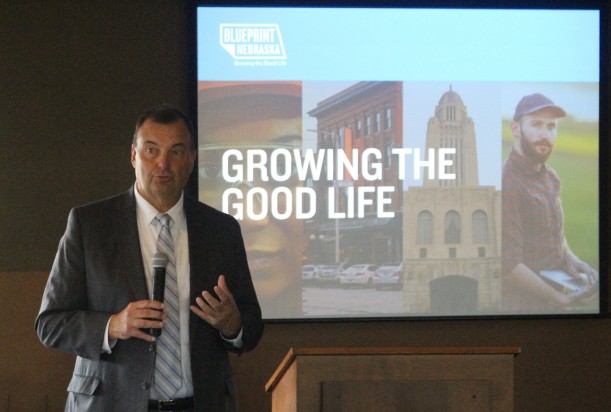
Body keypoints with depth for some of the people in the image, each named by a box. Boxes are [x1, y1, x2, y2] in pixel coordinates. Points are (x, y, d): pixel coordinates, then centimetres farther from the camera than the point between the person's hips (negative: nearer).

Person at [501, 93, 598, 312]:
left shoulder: (549, 176, 6)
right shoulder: (507, 183, -20)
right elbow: (509, 265, -23)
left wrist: (568, 257, -1)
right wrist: (560, 299, -19)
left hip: (550, 300, 8)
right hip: (521, 304, -8)